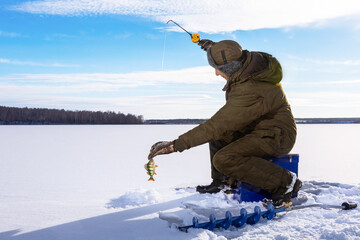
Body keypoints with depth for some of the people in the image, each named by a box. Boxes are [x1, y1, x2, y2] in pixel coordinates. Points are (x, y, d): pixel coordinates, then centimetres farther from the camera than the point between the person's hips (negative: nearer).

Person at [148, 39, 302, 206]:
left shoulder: (248, 92, -32)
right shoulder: (253, 60, -6)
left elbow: (216, 126, -32)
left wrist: (176, 144, -30)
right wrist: (214, 47, 25)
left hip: (275, 136, -10)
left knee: (223, 160, -25)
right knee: (219, 135, 13)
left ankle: (285, 182, -15)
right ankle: (221, 182, 22)